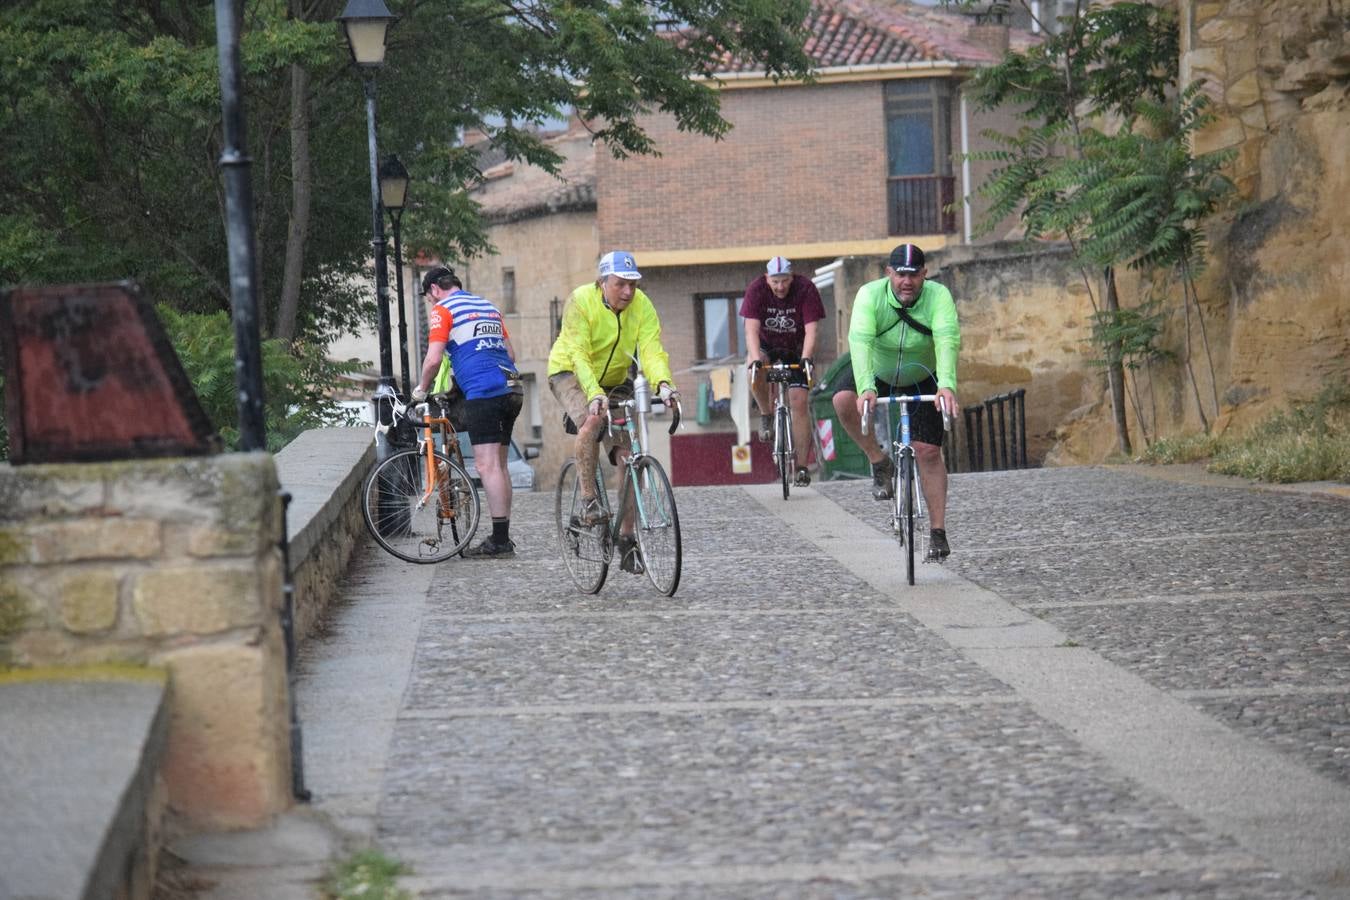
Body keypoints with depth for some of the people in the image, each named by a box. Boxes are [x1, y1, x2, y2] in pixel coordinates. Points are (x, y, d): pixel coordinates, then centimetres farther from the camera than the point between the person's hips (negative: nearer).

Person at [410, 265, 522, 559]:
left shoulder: (442, 310, 0)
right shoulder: (488, 306, 23)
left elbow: (433, 360, -7)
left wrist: (421, 389, 8)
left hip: (483, 392, -8)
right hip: (511, 389, 8)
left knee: (487, 466, -9)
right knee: (499, 466, 13)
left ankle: (498, 541, -14)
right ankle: (503, 538, 15)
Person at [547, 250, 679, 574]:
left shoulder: (642, 306, -14)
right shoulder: (581, 301, -24)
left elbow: (652, 350, -25)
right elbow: (579, 355, -31)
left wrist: (664, 384, -45)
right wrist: (594, 395, -46)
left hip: (614, 381, 4)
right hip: (570, 373, -4)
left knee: (629, 456, -8)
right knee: (592, 420, -37)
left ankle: (627, 541, 1)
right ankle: (588, 498, -21)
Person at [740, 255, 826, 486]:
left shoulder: (806, 289, -23)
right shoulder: (756, 290, -22)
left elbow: (811, 330, -27)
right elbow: (751, 329, -30)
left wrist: (806, 358, -43)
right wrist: (755, 359, -45)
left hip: (795, 348, 0)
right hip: (766, 344, 0)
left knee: (799, 402, -12)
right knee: (754, 371, -34)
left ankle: (802, 466, -8)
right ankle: (766, 415, -8)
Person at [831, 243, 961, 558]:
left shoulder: (939, 296, -26)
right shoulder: (871, 295, -27)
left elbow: (947, 341, -39)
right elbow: (860, 341, -38)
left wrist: (947, 386, -57)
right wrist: (866, 388, -54)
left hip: (923, 380, 0)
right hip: (878, 373, 0)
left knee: (929, 452, -9)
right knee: (844, 401, -30)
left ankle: (938, 532, 0)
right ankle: (880, 463, -8)